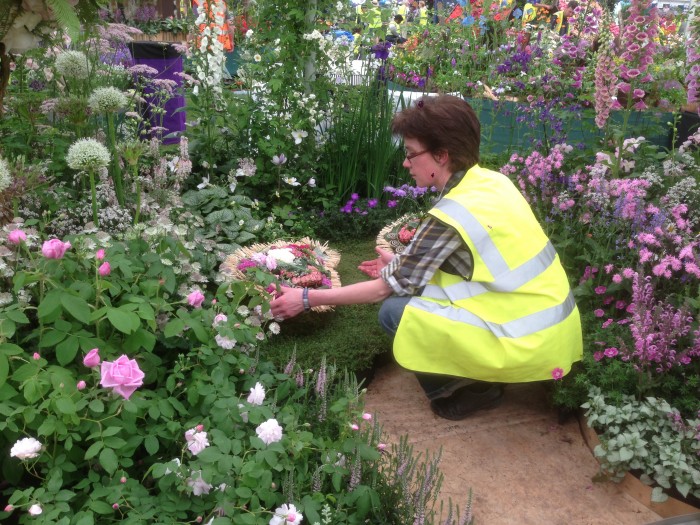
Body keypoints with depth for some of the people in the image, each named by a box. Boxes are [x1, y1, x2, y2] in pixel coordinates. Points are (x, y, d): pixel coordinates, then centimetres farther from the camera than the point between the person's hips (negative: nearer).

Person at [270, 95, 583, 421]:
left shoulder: (452, 215, -20)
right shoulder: (492, 182, 2)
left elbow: (390, 286, -12)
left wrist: (308, 299, -5)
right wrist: (401, 267, 18)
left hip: (529, 343, -8)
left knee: (394, 311, -7)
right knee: (419, 280, 15)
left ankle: (474, 386, 4)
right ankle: (477, 375, 14)